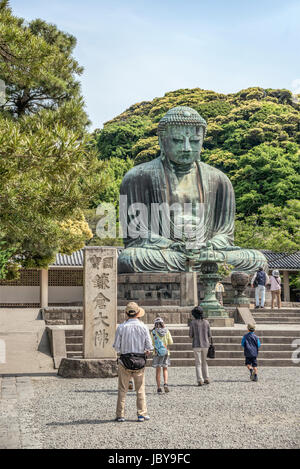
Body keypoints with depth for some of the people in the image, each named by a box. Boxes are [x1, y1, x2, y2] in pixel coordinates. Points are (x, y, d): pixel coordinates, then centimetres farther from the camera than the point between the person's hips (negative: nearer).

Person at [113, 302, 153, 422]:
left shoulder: (121, 327, -6)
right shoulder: (143, 327, -4)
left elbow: (116, 347, -5)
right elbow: (149, 347, -4)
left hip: (124, 362, -1)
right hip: (140, 362, 1)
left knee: (122, 390, 7)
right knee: (140, 390, 10)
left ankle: (120, 415, 8)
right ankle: (142, 414, 11)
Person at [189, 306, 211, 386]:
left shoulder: (193, 323, -7)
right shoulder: (206, 322, 3)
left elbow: (191, 335, -3)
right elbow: (209, 335, 6)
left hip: (196, 345, -3)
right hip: (205, 345, 3)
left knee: (198, 363, 1)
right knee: (204, 362, 19)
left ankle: (200, 381, -7)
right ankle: (206, 379, 17)